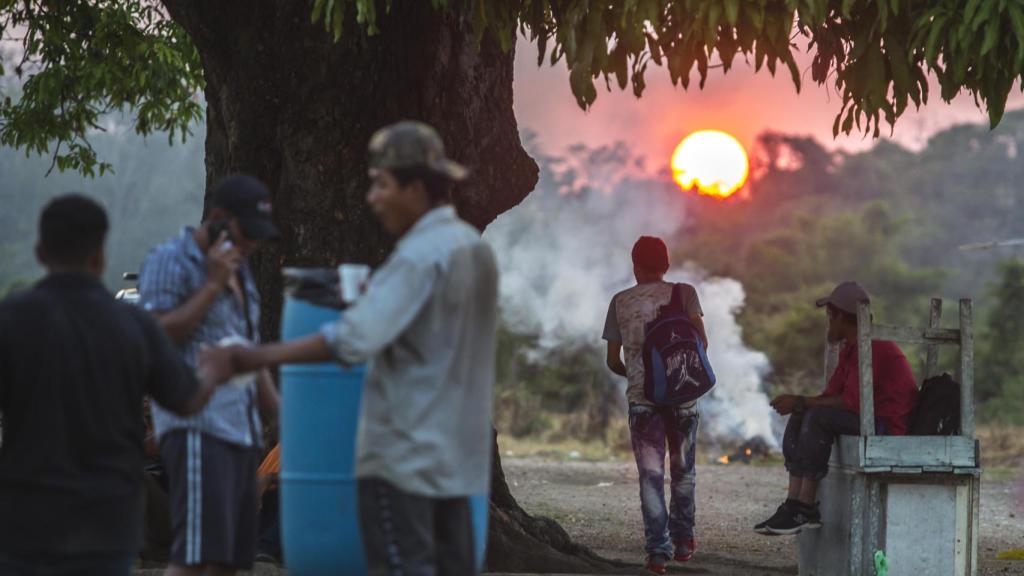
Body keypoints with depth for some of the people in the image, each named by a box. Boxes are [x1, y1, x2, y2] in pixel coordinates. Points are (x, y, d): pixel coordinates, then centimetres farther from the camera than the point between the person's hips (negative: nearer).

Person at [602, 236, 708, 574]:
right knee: (683, 472, 17)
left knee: (651, 476, 1)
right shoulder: (684, 293, 2)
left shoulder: (620, 302, 4)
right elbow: (701, 341, -6)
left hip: (642, 398, 0)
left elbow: (613, 360, 6)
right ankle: (683, 541, 24)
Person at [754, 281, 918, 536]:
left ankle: (806, 509, -22)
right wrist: (798, 406, -10)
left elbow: (851, 402, -24)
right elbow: (831, 396, 10)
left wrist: (801, 402, -18)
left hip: (890, 427, -11)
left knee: (819, 417, -25)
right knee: (799, 419, 6)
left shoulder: (875, 349, -18)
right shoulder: (849, 351, 15)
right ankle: (794, 503, -6)